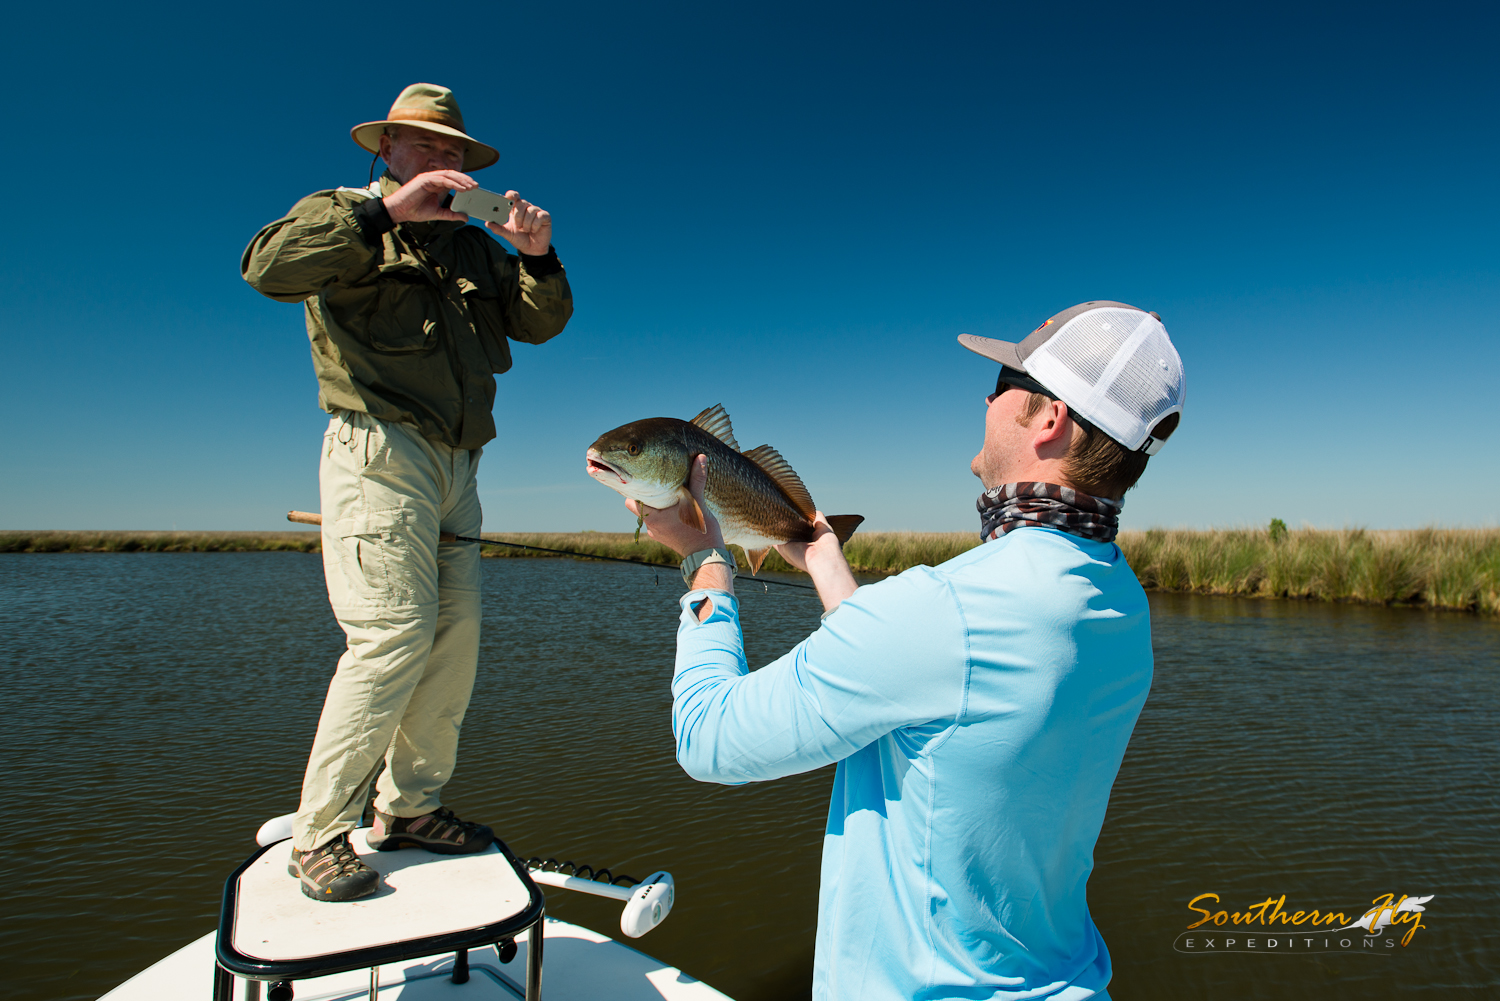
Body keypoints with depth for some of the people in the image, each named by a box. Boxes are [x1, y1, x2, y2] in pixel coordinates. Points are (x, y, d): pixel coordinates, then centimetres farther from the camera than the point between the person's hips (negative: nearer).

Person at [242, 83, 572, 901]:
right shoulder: (344, 217, 7)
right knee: (395, 632, -15)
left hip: (456, 466, 7)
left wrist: (537, 256, -6)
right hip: (379, 450, -6)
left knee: (456, 631, 3)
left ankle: (409, 807, 15)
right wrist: (384, 209, -20)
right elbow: (268, 267, -15)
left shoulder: (474, 247, 23)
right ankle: (318, 835, -2)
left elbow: (540, 322, 12)